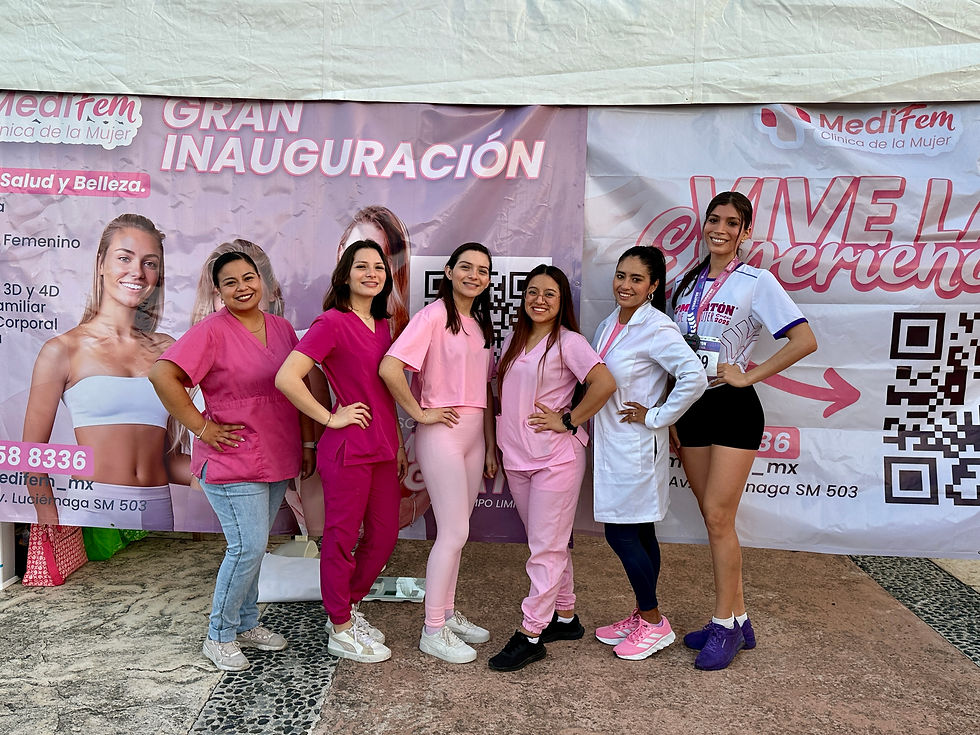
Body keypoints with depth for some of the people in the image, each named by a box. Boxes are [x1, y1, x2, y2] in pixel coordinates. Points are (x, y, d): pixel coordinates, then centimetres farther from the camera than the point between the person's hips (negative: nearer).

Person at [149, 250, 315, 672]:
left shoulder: (281, 328, 9)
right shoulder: (212, 331, -11)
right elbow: (163, 374, -20)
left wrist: (307, 442, 12)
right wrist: (201, 427, -17)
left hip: (277, 459, 6)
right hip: (232, 461, -6)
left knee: (254, 546, 16)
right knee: (248, 547, -7)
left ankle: (246, 624, 32)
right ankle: (219, 636, 13)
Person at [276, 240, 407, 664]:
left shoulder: (382, 326, 13)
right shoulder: (333, 322, -12)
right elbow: (286, 378, -21)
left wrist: (399, 443, 17)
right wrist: (330, 418, -14)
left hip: (383, 448, 8)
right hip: (349, 448, -8)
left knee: (384, 536, 16)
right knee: (342, 539, 7)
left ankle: (348, 608, 37)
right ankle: (340, 631, 24)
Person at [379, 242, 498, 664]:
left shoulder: (480, 324, 15)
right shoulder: (434, 315, -11)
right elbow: (389, 368, -22)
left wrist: (490, 444, 15)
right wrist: (420, 413, -14)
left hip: (474, 433, 8)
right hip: (442, 433, -8)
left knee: (456, 531, 15)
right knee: (453, 532, -5)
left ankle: (447, 613, 30)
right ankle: (433, 632, 10)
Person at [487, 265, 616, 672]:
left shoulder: (568, 342, -9)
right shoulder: (513, 339, 12)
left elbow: (605, 383, -21)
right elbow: (501, 390, 21)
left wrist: (569, 420, -16)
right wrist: (497, 444, 15)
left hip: (555, 457, -7)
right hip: (516, 457, 7)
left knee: (546, 546, -1)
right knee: (549, 543, 16)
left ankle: (530, 634, 7)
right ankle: (565, 617, 30)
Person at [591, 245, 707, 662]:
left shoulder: (656, 328, -17)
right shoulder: (609, 324, 9)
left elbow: (694, 378, -28)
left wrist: (656, 417, -18)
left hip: (635, 447, -8)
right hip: (609, 444, 8)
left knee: (621, 532, -2)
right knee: (638, 533, 16)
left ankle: (654, 623, 14)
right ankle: (642, 616, 28)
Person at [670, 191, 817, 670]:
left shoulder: (756, 282, -5)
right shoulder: (686, 283, 11)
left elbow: (805, 340, -12)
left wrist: (748, 375, -14)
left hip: (733, 408, -5)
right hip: (691, 408, 6)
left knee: (718, 519, -6)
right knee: (714, 521, 10)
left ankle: (724, 625, 9)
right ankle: (737, 620, 22)